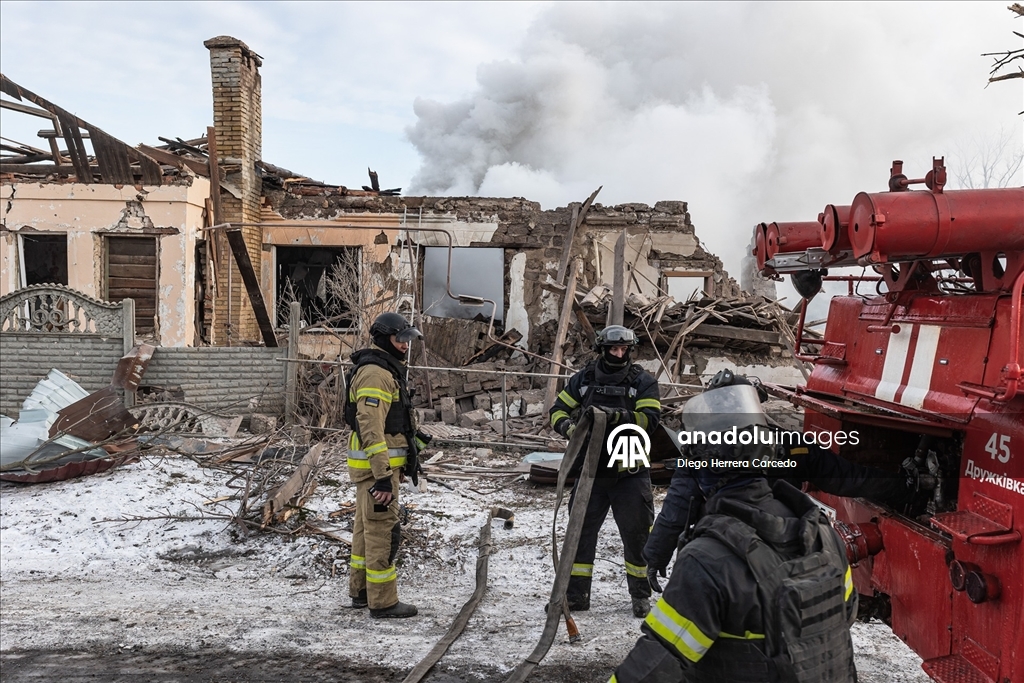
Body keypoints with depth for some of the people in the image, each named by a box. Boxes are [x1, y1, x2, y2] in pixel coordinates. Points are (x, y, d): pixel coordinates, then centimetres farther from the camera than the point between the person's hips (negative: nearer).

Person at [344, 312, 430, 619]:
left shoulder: (386, 370, 16)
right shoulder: (375, 373, -18)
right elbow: (370, 429, -25)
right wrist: (382, 476, -27)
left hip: (381, 464, 11)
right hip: (376, 465, -11)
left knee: (366, 526, 18)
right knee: (383, 530, -5)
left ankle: (361, 590, 30)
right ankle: (383, 602, 3)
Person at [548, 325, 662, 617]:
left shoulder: (643, 382, -1)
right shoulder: (583, 379, 5)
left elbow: (650, 418, -13)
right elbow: (558, 409, 6)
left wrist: (618, 416, -28)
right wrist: (567, 425, -16)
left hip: (630, 474, -2)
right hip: (591, 471, 2)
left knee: (636, 534, 7)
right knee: (581, 531, 7)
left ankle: (640, 595, 25)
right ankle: (576, 594, 19)